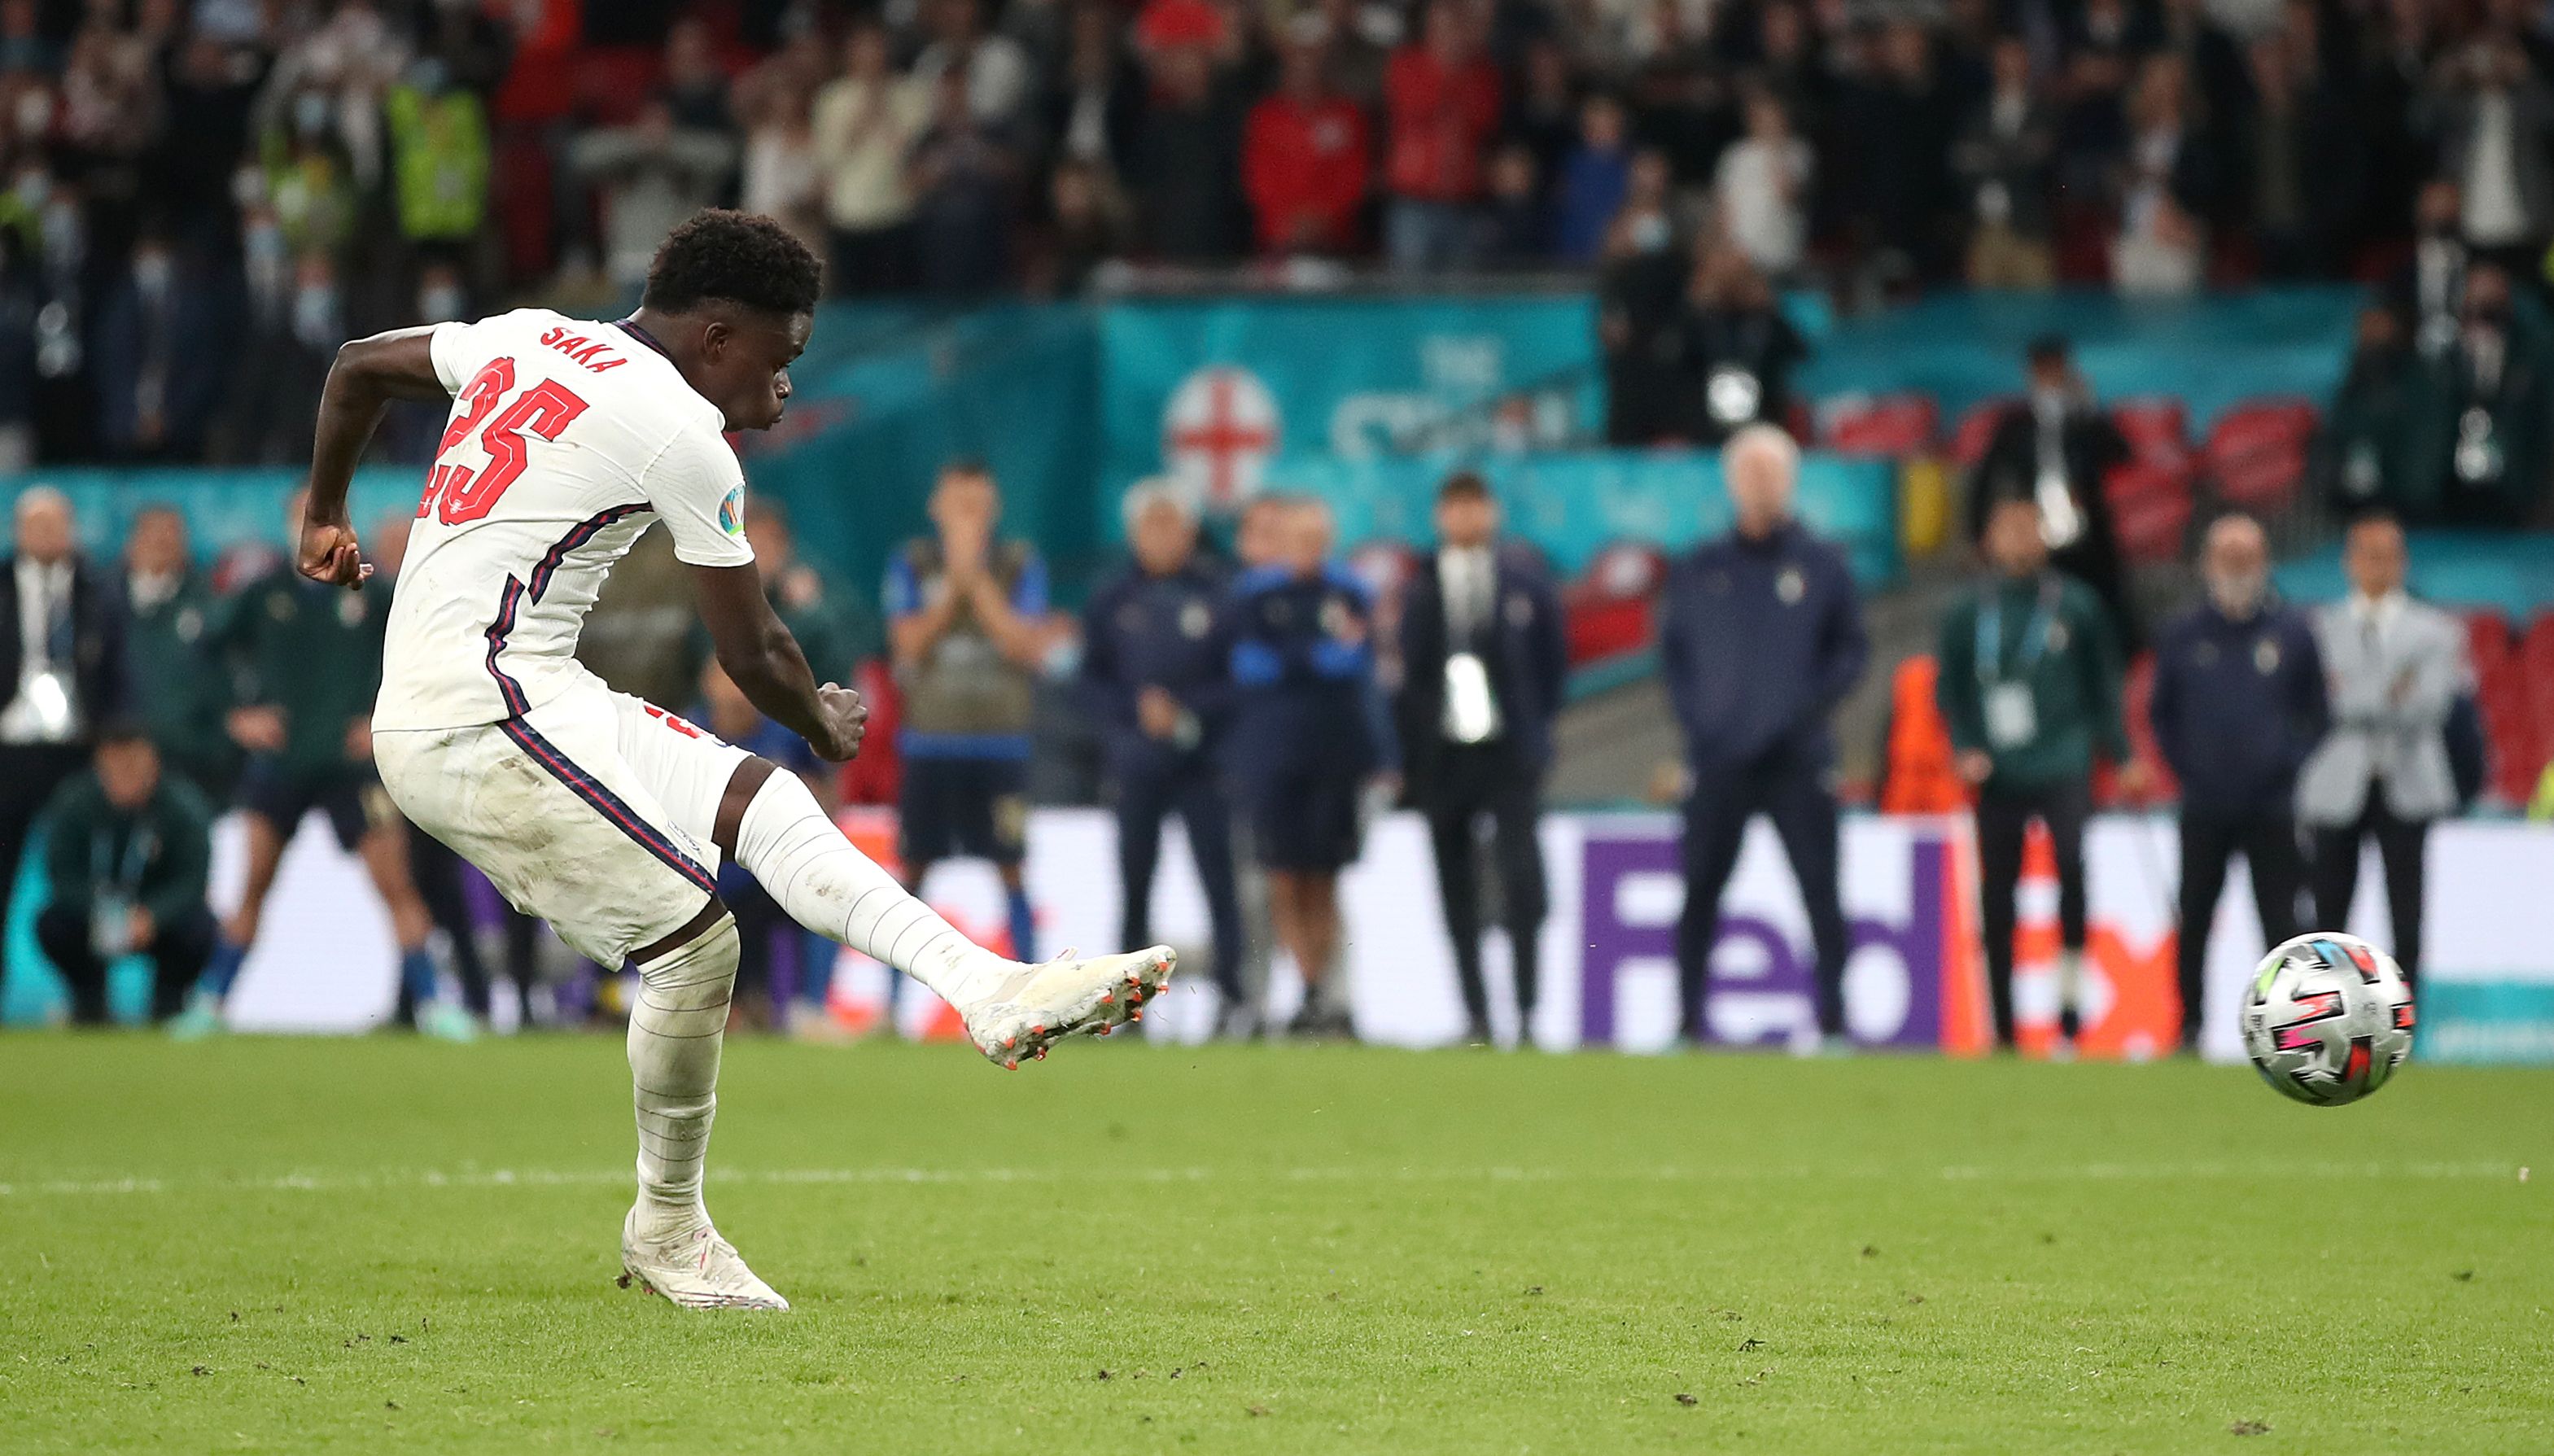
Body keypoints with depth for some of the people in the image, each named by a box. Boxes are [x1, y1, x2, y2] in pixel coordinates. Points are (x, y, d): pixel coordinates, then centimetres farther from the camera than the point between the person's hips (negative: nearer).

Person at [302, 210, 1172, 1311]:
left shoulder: (527, 340, 15)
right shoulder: (681, 435, -9)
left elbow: (358, 367, 31)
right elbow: (752, 655, -1)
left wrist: (326, 513, 47)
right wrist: (827, 728, 20)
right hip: (490, 712, -9)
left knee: (762, 797, 0)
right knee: (693, 939, -13)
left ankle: (985, 990, -12)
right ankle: (667, 1227, 0)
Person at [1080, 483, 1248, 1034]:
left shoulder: (1218, 595, -2)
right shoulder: (1111, 602, 6)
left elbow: (1240, 677, -2)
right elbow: (1094, 680, 8)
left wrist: (1189, 714, -13)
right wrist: (1136, 710, -9)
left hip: (1204, 761, -2)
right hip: (1137, 763, 2)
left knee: (1218, 875, -6)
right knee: (1135, 881, 4)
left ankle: (1233, 993, -3)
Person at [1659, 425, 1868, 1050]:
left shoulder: (1821, 565, 5)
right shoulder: (1699, 571, 9)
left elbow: (1850, 648, 6)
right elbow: (1672, 646, 14)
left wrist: (1812, 706, -8)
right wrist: (1692, 713, 0)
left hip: (1797, 760, -1)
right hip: (1718, 760, 1)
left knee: (1820, 890, -5)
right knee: (1699, 890, 0)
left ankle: (1832, 1016, -1)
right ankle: (1690, 1017, 6)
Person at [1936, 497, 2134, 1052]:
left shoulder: (2076, 606, 4)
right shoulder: (1969, 615, 6)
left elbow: (2103, 684, 9)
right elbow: (1948, 689, 10)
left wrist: (2119, 753, 6)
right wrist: (1965, 747, -4)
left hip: (2063, 763, -2)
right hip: (1997, 773, 2)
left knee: (2072, 860, -24)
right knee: (1995, 896, 3)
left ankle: (2069, 1006, -16)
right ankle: (2003, 1025, 13)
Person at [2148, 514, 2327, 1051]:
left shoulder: (2292, 632, 2)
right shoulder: (2181, 636, 5)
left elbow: (2317, 710, 10)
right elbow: (2162, 714, 15)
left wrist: (2294, 763, 0)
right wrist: (2186, 766, 5)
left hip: (2274, 806, -1)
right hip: (2204, 806, 1)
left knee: (2279, 919, -4)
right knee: (2195, 920, 4)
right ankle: (2189, 1023, 13)